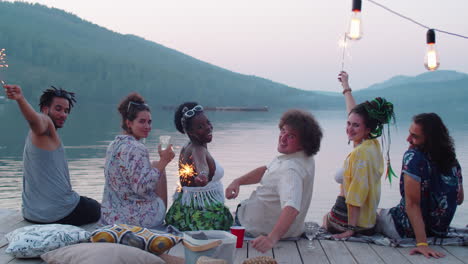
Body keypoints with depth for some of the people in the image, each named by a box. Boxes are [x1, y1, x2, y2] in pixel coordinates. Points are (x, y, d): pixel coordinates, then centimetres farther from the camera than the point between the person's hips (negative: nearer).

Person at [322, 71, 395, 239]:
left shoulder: (360, 152, -23)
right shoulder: (373, 144, 2)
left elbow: (357, 195, -26)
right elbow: (355, 113, 18)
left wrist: (350, 229, -26)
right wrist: (346, 86, 30)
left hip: (347, 218, -8)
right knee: (326, 216, 35)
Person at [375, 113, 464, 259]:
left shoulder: (413, 156, -23)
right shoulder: (453, 161, -2)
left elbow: (412, 204, -27)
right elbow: (459, 200, 11)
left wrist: (422, 243, -26)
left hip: (407, 230, -7)